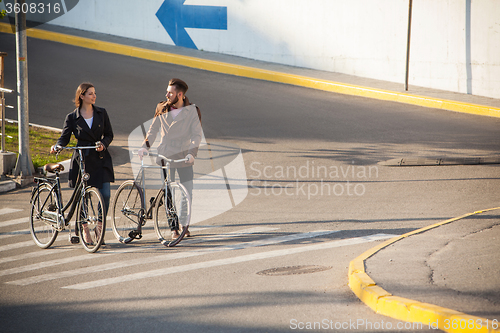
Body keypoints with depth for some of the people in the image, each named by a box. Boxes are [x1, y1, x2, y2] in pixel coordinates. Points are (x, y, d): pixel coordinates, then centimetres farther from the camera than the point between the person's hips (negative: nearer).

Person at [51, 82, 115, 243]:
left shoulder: (101, 113, 5)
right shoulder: (72, 117, 0)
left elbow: (109, 134, 7)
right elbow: (64, 137, 1)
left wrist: (103, 144, -13)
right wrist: (56, 146, -20)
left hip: (100, 159, 1)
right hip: (81, 159, -1)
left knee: (105, 194, -10)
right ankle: (84, 228, 20)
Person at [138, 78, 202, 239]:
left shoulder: (192, 111, -4)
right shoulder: (162, 108, 4)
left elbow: (196, 135, -8)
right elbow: (153, 129, 12)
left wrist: (192, 153, -23)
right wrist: (145, 146, -1)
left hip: (184, 158, -1)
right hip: (165, 156, 1)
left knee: (187, 193, 0)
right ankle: (173, 228, 4)